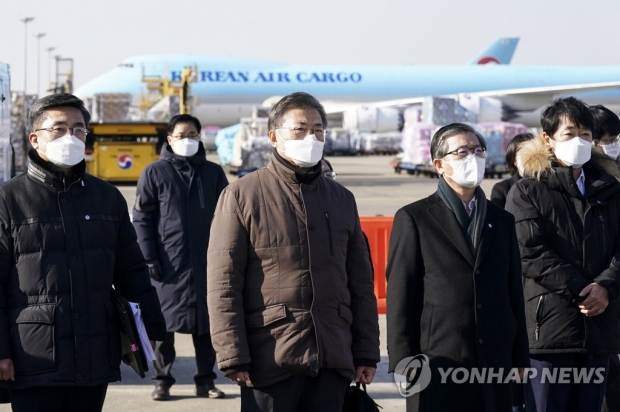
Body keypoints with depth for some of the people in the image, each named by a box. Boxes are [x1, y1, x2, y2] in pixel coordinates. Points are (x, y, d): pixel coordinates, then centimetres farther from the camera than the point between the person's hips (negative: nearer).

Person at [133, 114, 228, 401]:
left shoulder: (213, 173, 9)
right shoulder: (155, 173, 1)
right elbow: (142, 218, -1)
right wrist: (149, 258, -9)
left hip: (207, 263, 2)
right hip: (169, 263, -2)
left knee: (206, 323, 6)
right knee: (164, 323, 2)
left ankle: (206, 380, 14)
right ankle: (162, 380, 11)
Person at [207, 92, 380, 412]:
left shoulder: (341, 199, 15)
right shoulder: (242, 195, -1)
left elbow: (361, 283, 17)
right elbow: (223, 285, -5)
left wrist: (366, 353, 11)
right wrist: (234, 358, -12)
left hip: (332, 361, 4)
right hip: (270, 360, -4)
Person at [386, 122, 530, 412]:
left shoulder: (501, 221, 16)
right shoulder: (414, 218, 2)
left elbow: (514, 294, 15)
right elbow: (400, 298, -2)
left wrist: (520, 360, 10)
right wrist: (405, 365, -8)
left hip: (494, 366, 4)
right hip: (438, 364, -4)